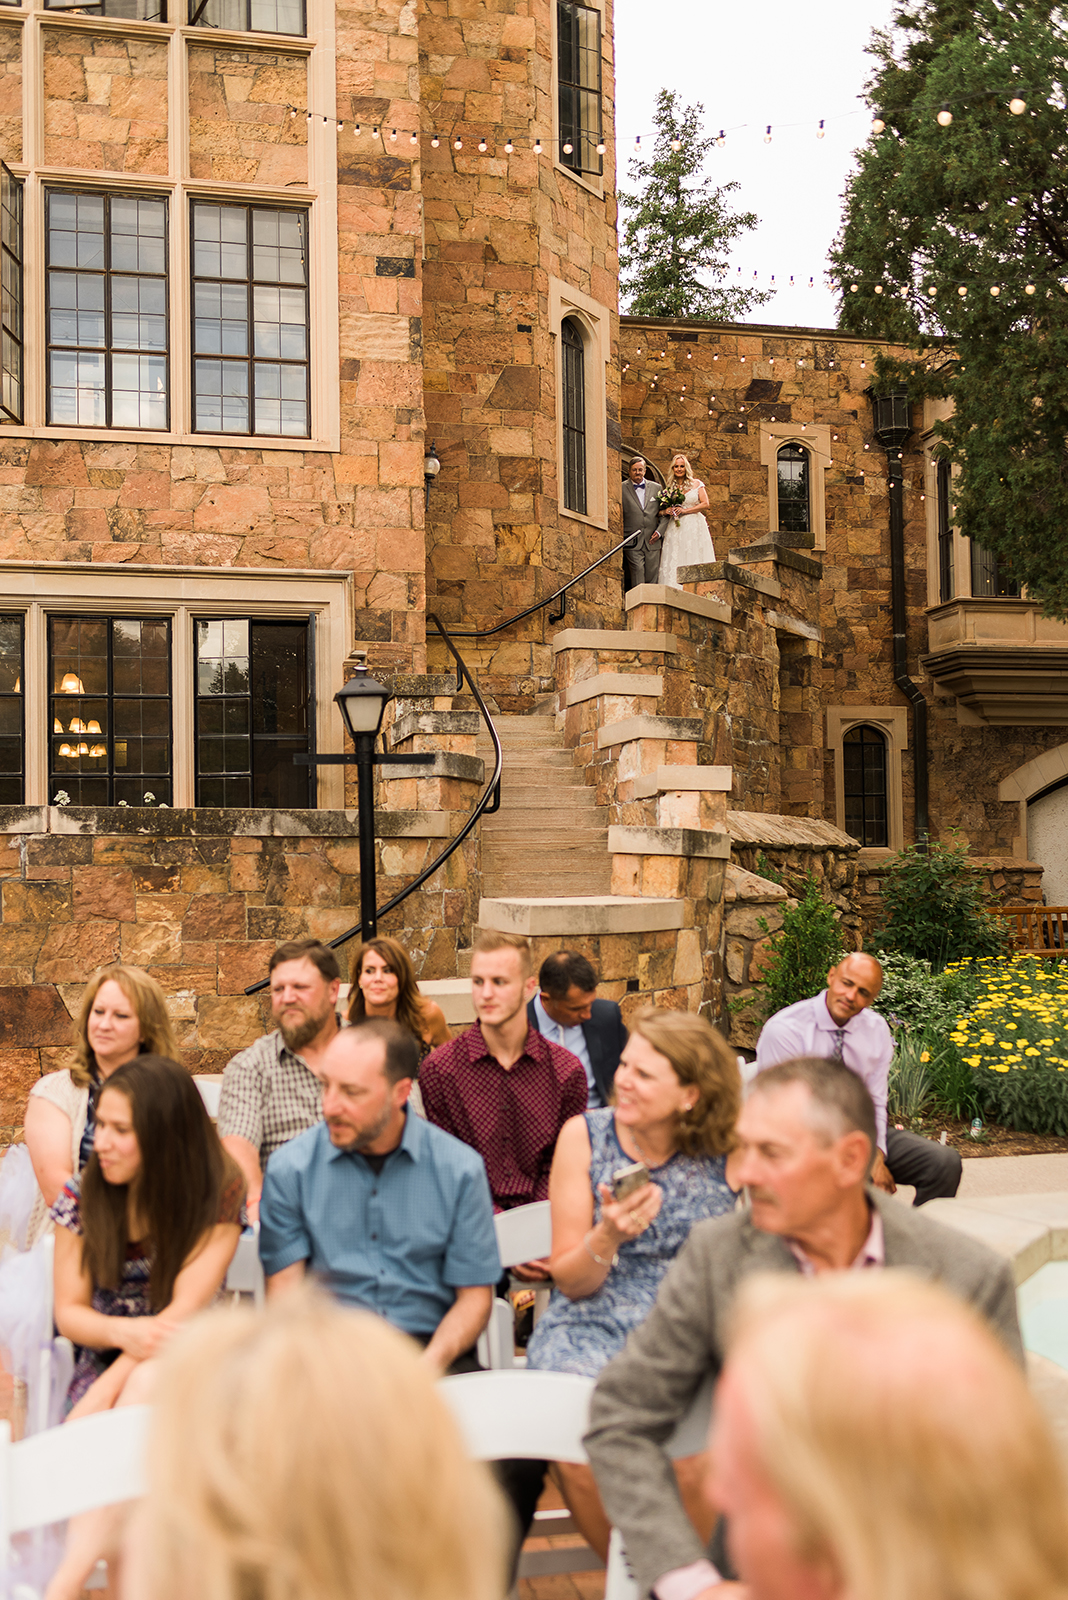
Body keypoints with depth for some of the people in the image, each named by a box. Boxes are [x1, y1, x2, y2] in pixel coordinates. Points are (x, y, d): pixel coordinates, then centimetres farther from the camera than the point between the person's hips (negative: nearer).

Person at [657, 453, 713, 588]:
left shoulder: (696, 484, 7)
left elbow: (705, 504, -2)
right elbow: (660, 510, 16)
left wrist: (685, 510, -9)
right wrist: (666, 512, -8)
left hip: (694, 528, -2)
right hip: (675, 530, 2)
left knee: (695, 562, -7)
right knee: (674, 564, -8)